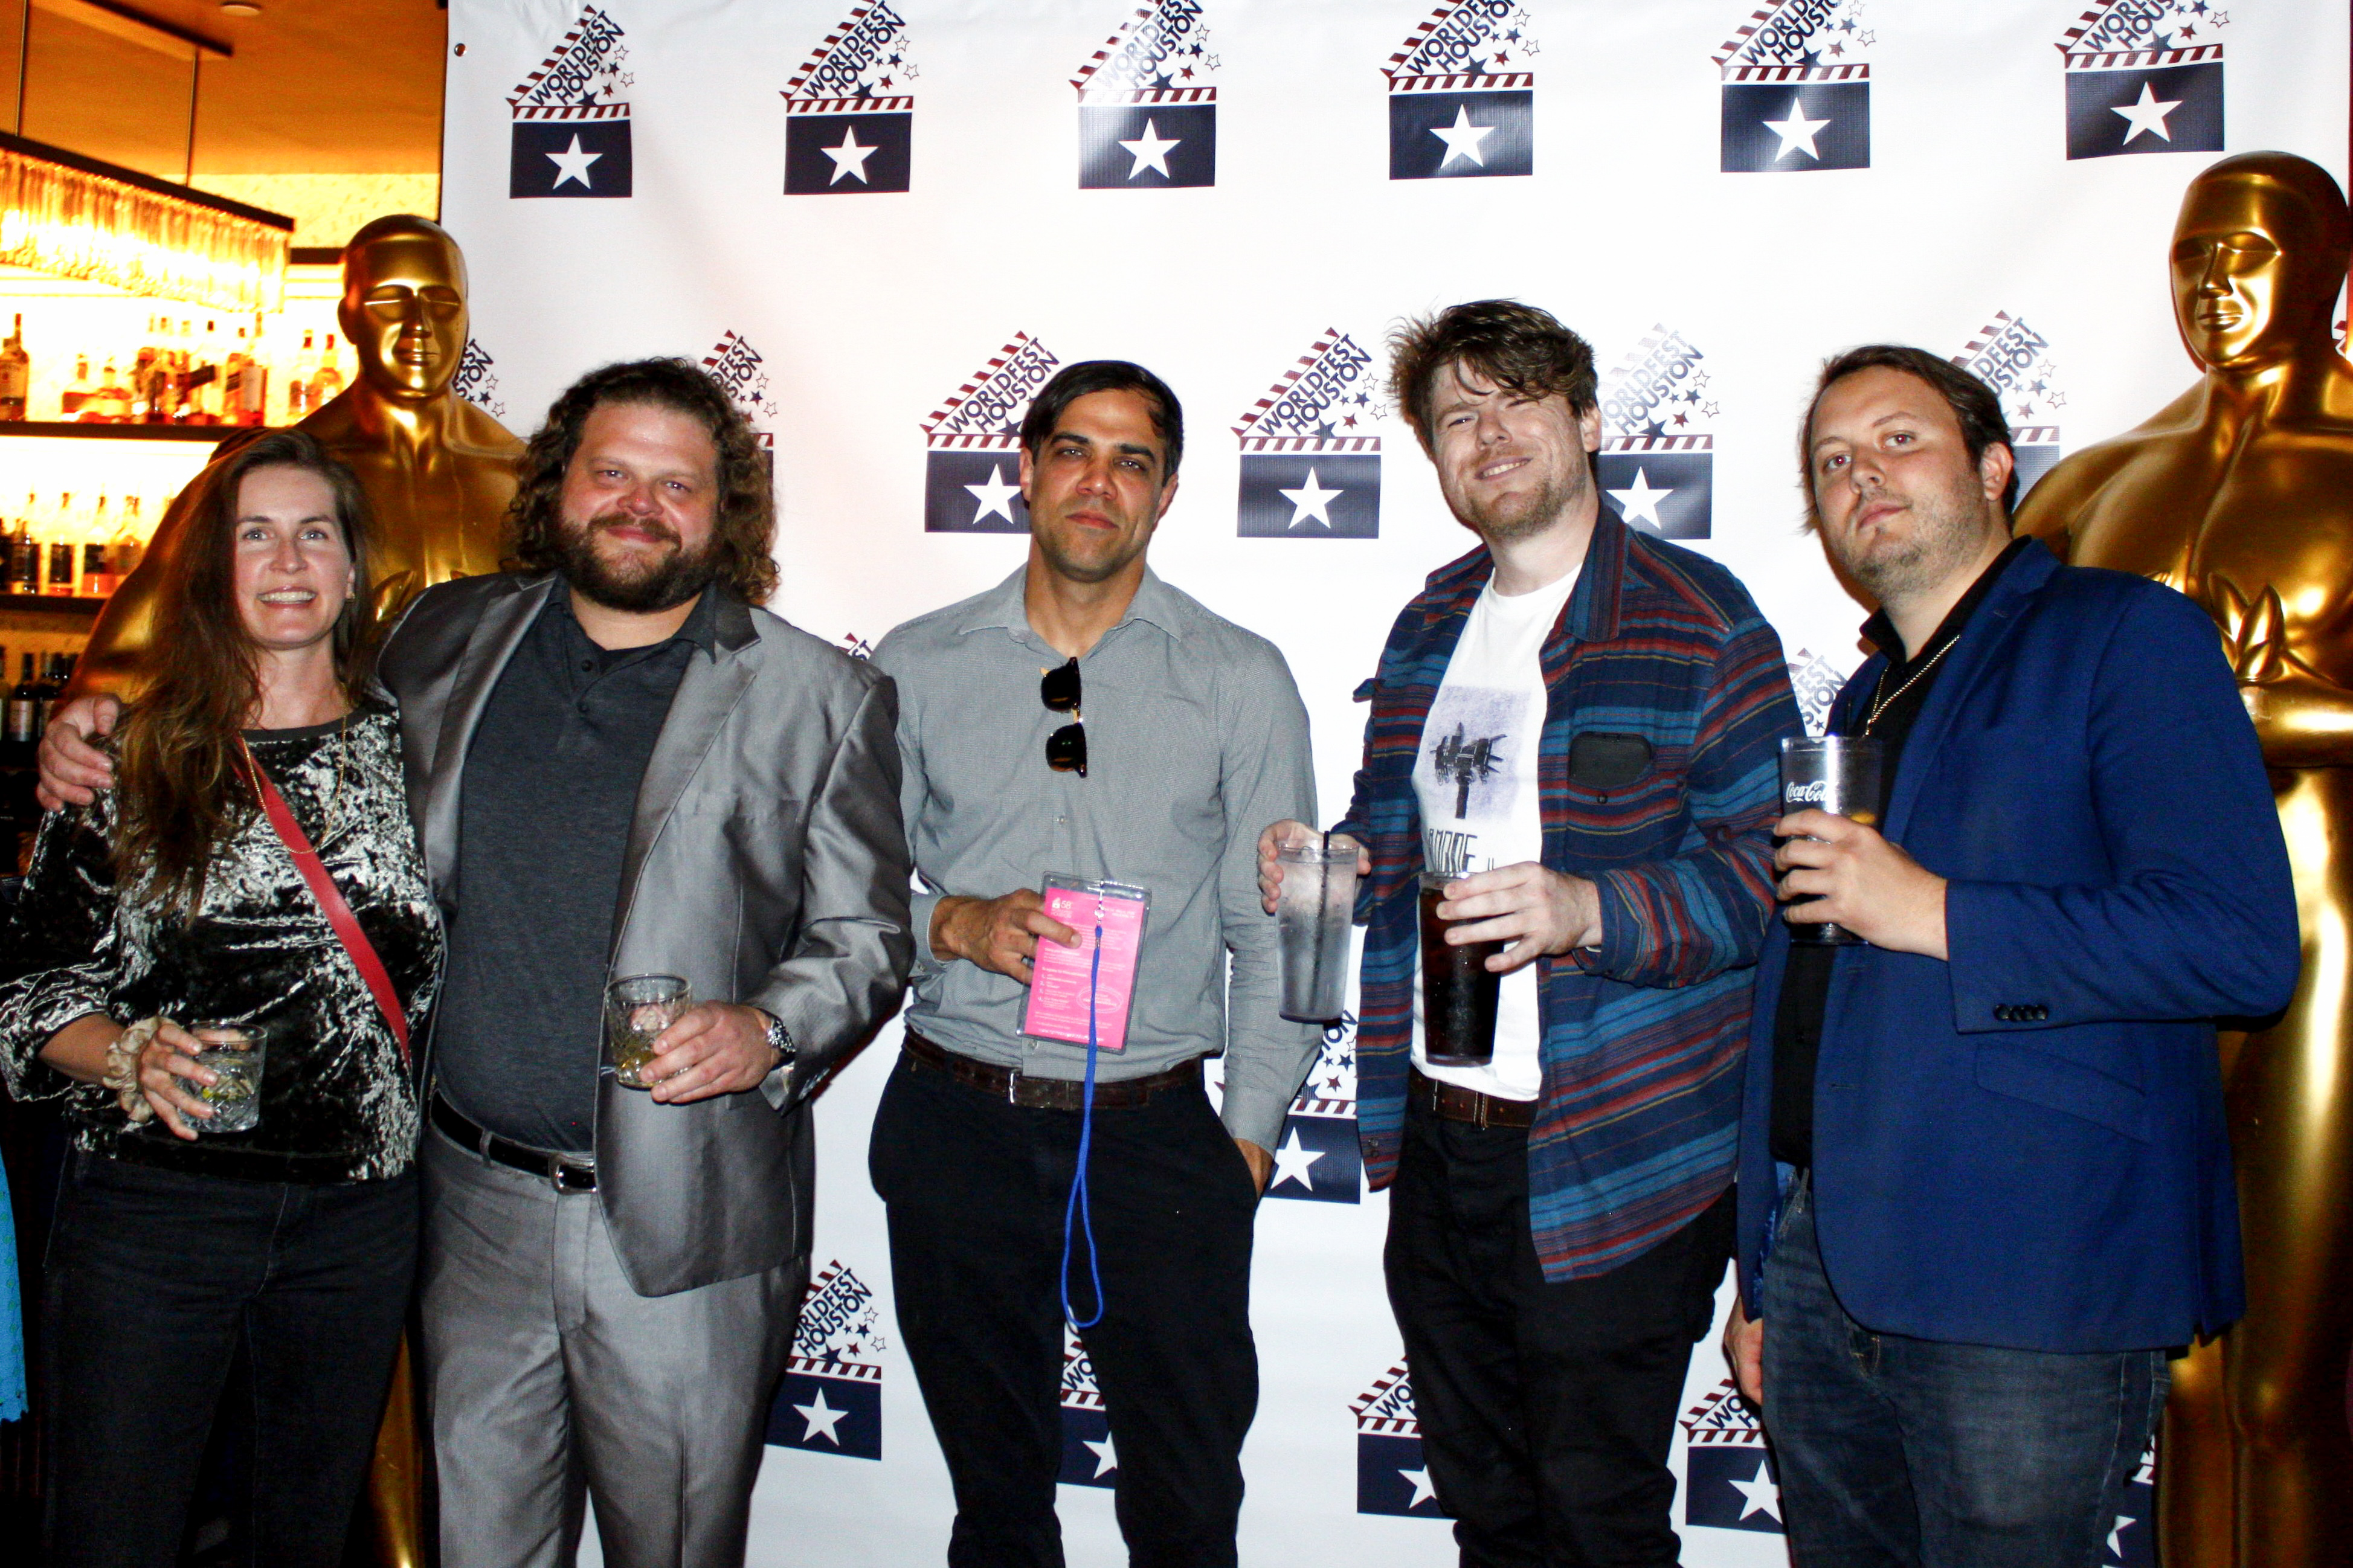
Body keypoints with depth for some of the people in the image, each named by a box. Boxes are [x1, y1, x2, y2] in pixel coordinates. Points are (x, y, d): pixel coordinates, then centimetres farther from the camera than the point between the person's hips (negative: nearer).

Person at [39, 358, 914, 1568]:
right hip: (474, 1199, 3)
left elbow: (866, 937, 1)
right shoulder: (448, 640, 6)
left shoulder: (824, 699, -3)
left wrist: (765, 1033, -18)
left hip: (678, 1231, -2)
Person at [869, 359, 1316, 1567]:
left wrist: (1246, 1139, -2)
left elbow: (1273, 936, 3)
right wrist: (956, 923, -12)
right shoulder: (917, 667, 5)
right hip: (955, 1127, 1)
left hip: (1155, 1135, -1)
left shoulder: (1242, 681, 3)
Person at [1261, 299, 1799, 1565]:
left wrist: (1590, 913, -28)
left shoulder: (1696, 620, -9)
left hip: (1609, 1164, -6)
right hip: (1436, 1139, 7)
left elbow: (1765, 870, -13)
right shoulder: (1430, 626, 12)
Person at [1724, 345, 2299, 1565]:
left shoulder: (2126, 638, -3)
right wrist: (1761, 1277, 19)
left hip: (2027, 1288, -6)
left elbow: (2243, 945, -15)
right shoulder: (1863, 704, 19)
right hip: (1824, 1268, 7)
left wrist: (1938, 913, -17)